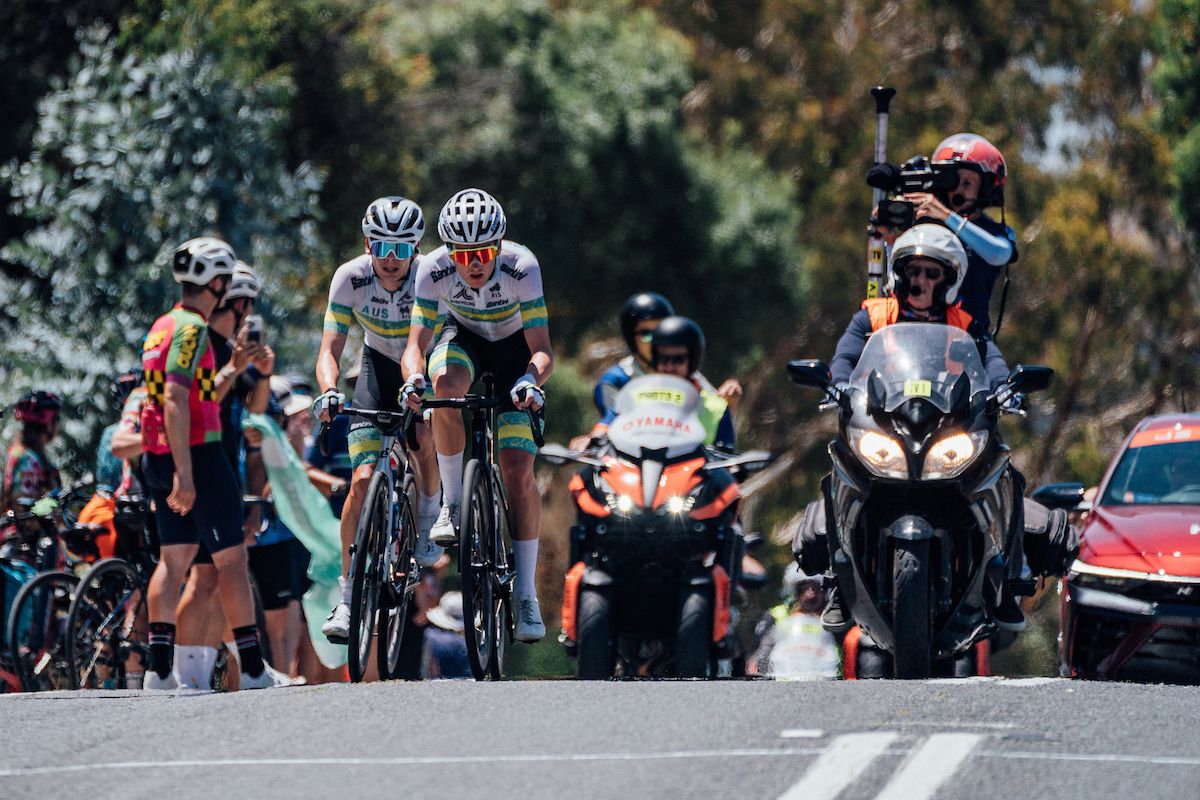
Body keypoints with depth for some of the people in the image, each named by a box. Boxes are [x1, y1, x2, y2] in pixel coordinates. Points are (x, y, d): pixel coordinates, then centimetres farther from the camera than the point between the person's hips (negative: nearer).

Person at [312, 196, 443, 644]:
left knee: (426, 436, -32)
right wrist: (328, 391, -42)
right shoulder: (351, 278, -21)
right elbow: (330, 349, -21)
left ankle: (429, 522, -3)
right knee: (363, 479, -13)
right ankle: (349, 597, -7)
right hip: (380, 369, 1)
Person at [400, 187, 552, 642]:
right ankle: (453, 502, -20)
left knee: (518, 470, -14)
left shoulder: (521, 267, -32)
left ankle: (526, 594, -4)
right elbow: (417, 344, -27)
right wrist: (414, 378, -49)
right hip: (463, 338, 1)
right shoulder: (435, 271, -28)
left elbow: (542, 350, -33)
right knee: (447, 383, -37)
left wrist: (532, 379, -55)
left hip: (514, 348, -1)